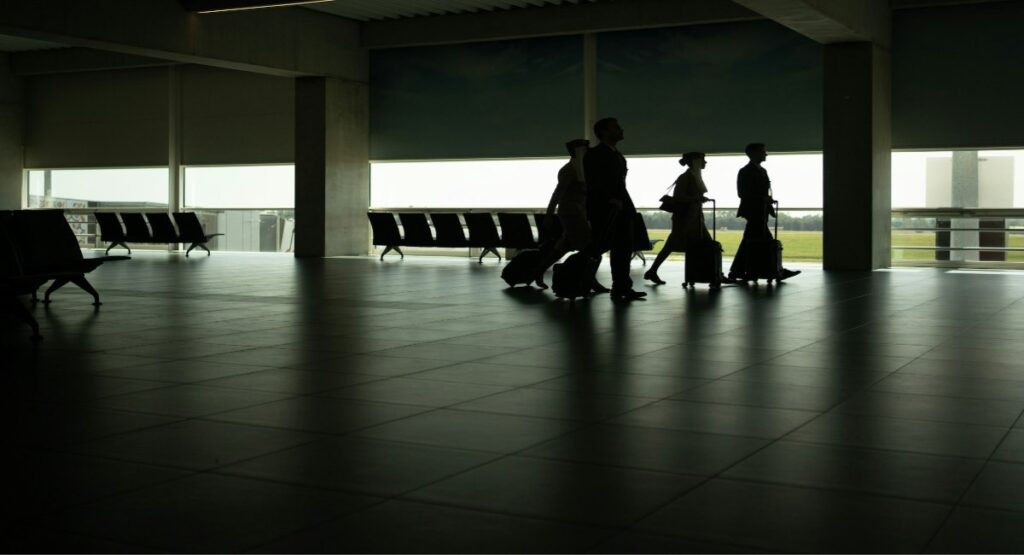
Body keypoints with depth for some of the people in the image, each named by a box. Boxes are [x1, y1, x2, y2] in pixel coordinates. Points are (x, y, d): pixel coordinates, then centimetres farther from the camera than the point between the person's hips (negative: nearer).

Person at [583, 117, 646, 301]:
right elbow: (593, 183, -12)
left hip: (620, 209, 8)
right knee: (600, 246, -10)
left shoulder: (619, 156, 21)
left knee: (624, 248, 3)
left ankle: (622, 288, 6)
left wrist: (627, 206, 9)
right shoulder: (594, 154, -4)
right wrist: (610, 200, -19)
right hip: (603, 209, -8)